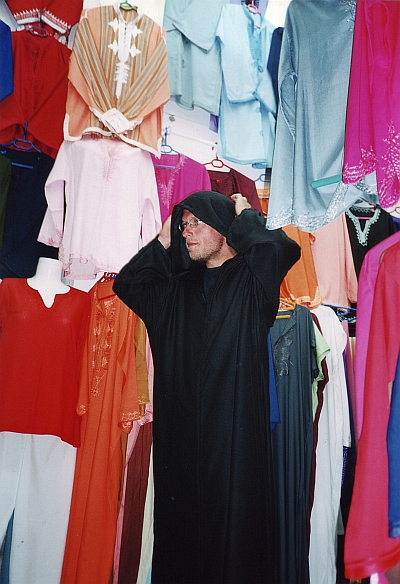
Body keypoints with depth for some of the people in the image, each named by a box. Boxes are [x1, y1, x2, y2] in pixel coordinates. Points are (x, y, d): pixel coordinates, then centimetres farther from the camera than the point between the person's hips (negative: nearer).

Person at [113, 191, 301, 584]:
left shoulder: (251, 280, 2)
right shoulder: (176, 289, 17)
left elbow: (282, 248, -18)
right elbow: (125, 283, 12)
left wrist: (244, 215, -1)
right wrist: (163, 241, 9)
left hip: (237, 435, -4)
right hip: (180, 436, 5)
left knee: (233, 532, -1)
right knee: (181, 531, 9)